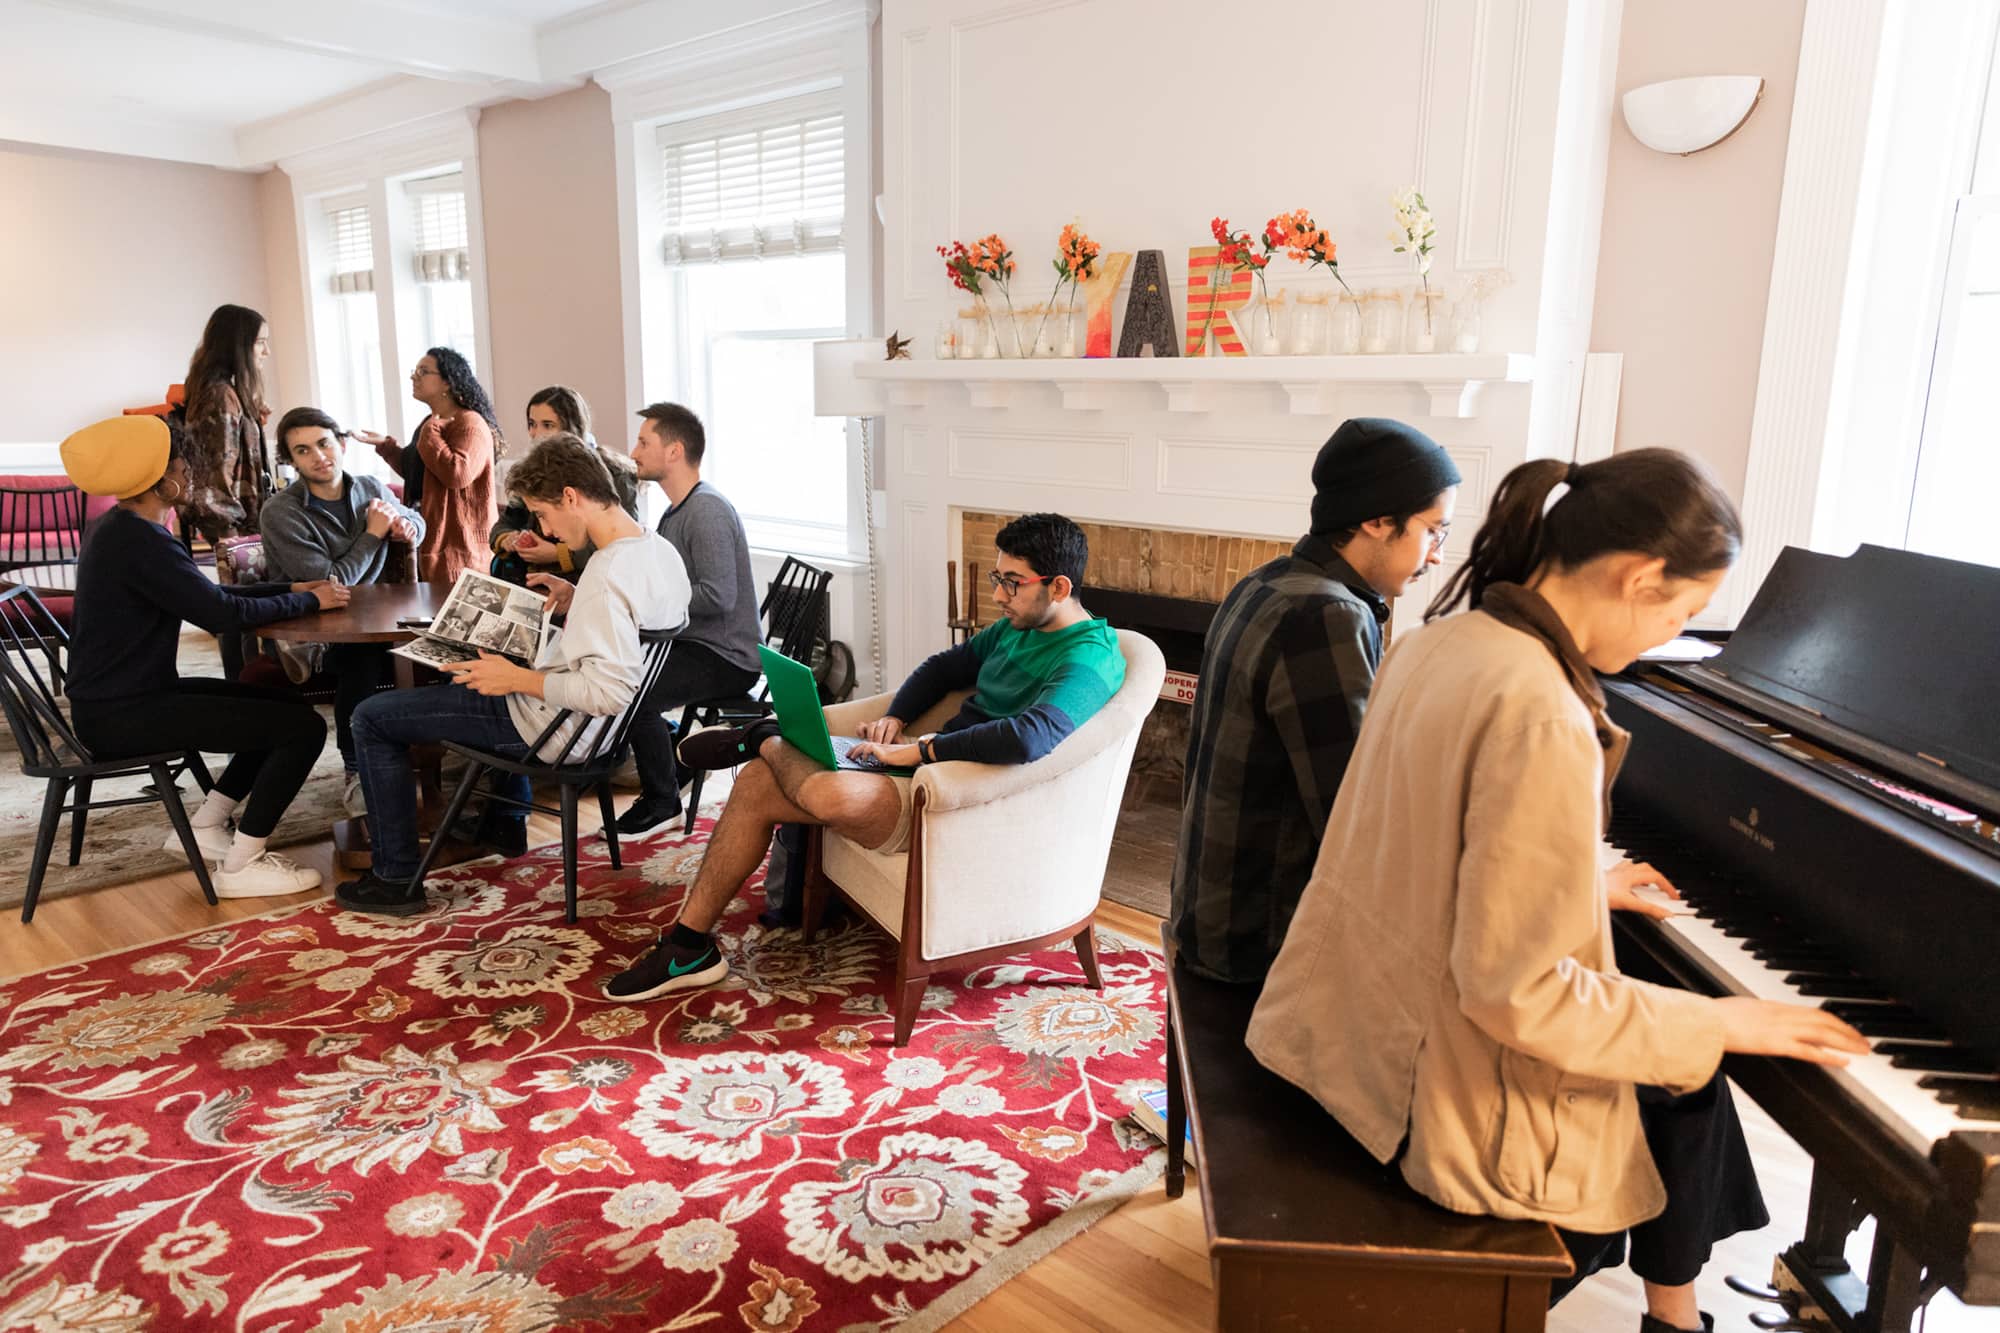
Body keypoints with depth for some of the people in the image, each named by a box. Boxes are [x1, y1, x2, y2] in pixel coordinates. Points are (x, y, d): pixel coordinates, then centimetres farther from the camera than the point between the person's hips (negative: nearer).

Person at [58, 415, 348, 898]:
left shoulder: (120, 529, 11)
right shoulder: (139, 541, -21)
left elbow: (207, 594, 14)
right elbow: (222, 614, -23)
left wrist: (292, 588, 6)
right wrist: (308, 602, -10)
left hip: (122, 697, 11)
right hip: (122, 717, -11)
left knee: (286, 707, 16)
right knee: (304, 726, -15)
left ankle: (204, 824, 18)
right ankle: (241, 865, -5)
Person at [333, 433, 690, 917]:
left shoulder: (608, 575, -30)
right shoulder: (660, 550, -2)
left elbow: (609, 692, -34)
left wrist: (518, 679, -24)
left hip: (557, 728, -9)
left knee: (371, 718, 3)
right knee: (499, 654, 40)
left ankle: (396, 878, 11)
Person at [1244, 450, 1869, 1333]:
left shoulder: (1442, 643, -2)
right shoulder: (1543, 720, -30)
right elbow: (1517, 992, -27)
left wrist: (1587, 884, 25)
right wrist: (1719, 1023, -14)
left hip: (1365, 1021, 8)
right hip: (1447, 1096, -8)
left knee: (1671, 1035, 27)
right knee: (1683, 1086, 19)